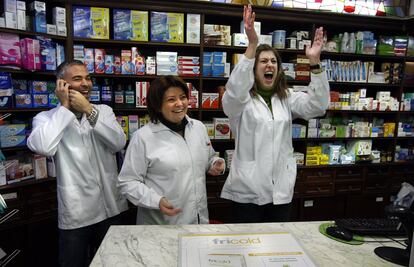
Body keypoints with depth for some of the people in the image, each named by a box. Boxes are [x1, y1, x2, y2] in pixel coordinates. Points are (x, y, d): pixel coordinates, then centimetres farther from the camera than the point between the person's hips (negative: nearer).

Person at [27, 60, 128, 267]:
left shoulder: (104, 111, 4)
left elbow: (119, 143, -12)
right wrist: (65, 107, -16)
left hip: (110, 207, 3)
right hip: (75, 213, -3)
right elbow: (42, 147, -26)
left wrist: (89, 111, -19)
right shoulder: (46, 118, -5)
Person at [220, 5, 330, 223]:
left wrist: (315, 63, -16)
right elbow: (235, 90, -29)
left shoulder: (287, 99, 8)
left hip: (281, 189, 4)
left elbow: (318, 106, -5)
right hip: (248, 190, -4)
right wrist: (252, 45, -38)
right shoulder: (242, 99, -6)